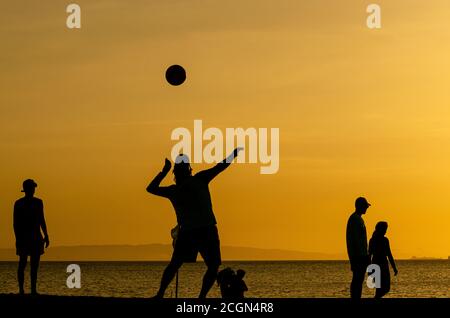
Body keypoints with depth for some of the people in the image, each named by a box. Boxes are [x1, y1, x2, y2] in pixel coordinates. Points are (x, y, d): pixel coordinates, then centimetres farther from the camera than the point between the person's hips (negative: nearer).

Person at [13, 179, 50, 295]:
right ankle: (21, 290, -4)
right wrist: (18, 239, -12)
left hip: (36, 238, 5)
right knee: (22, 263, -6)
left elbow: (41, 220, 14)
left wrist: (46, 236, 10)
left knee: (35, 265, 3)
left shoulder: (38, 202, 10)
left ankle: (33, 290, 6)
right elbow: (16, 223, -6)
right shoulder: (19, 203, -4)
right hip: (23, 237, -4)